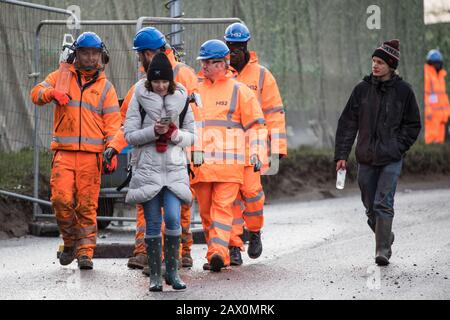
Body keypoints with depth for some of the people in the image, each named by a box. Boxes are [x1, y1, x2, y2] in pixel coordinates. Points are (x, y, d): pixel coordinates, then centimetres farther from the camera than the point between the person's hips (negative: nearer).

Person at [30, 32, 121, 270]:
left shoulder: (106, 87, 11)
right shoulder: (62, 76, 14)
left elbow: (112, 123, 6)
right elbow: (36, 93, 8)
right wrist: (52, 93, -15)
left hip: (91, 154, -1)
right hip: (64, 152, 1)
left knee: (87, 205, -4)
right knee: (61, 199, -12)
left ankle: (85, 252, 2)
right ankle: (70, 241, 10)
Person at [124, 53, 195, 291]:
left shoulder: (181, 99, 8)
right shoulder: (139, 99, 2)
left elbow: (191, 137, 10)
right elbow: (130, 135, -1)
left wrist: (175, 134, -11)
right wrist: (153, 131, -16)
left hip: (174, 168, 1)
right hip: (147, 167, -1)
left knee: (173, 218, -13)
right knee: (152, 223, 0)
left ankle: (172, 270, -1)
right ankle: (155, 274, 8)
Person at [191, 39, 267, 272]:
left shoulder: (239, 91, 7)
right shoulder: (194, 91, 17)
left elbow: (256, 124, 7)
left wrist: (255, 152, -3)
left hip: (229, 161, -4)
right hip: (200, 163, 4)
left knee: (223, 207, -12)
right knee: (206, 210, 5)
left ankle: (219, 252, -22)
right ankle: (215, 255, 12)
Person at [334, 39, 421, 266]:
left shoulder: (403, 91, 0)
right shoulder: (362, 89, 4)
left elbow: (413, 125, 7)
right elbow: (347, 123, 4)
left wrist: (398, 147, -5)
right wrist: (341, 154, -2)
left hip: (391, 159, -3)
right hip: (366, 159, 3)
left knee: (383, 204, -13)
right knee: (370, 207, 8)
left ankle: (383, 250, -11)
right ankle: (385, 238, 29)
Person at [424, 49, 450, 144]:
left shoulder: (441, 75, 16)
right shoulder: (425, 74, -10)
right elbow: (422, 94, -15)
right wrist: (427, 111, -22)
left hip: (440, 113, 8)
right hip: (431, 113, -8)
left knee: (439, 139, 5)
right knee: (431, 138, -12)